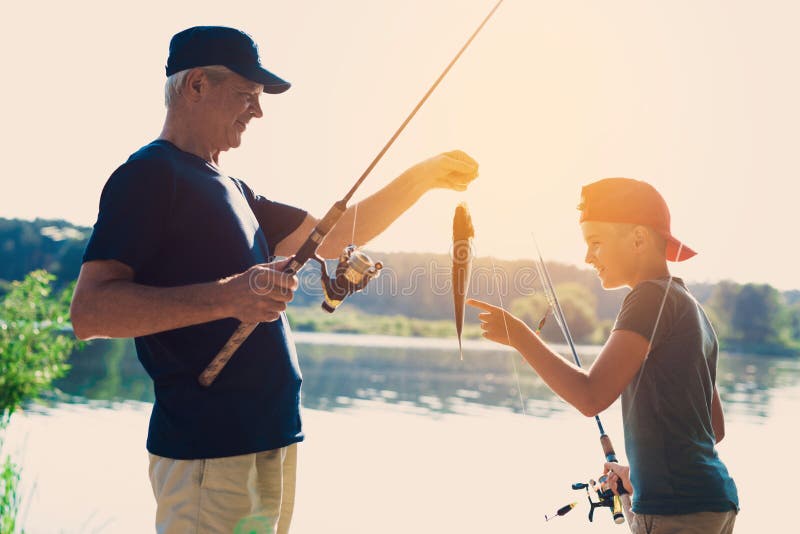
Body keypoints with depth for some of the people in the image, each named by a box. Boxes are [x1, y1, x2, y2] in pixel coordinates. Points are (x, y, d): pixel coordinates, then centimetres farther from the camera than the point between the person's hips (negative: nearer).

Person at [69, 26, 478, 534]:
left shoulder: (233, 190, 18)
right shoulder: (149, 175, -9)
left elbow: (332, 238, 22)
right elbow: (90, 312, -19)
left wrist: (424, 177, 15)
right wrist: (227, 296, -27)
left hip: (268, 439, 9)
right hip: (209, 449, -9)